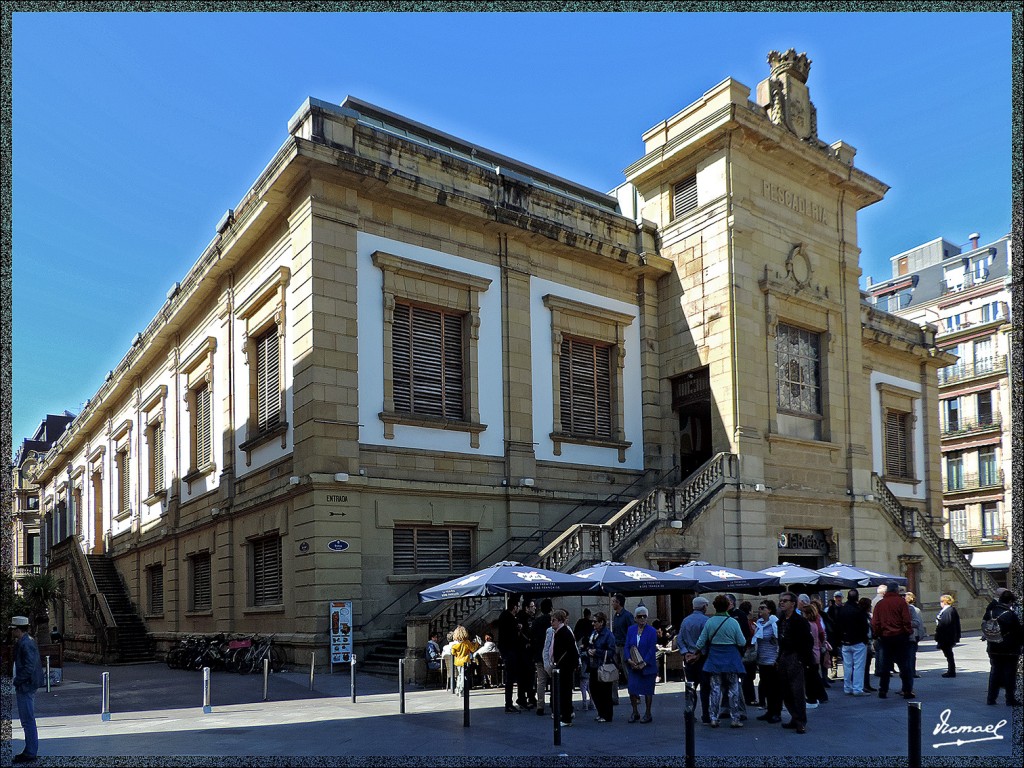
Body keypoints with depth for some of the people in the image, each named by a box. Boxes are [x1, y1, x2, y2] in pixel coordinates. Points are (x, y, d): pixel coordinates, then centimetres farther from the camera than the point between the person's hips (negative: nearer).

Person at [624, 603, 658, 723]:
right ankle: (635, 712, 16)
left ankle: (647, 714, 18)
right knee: (631, 688, -1)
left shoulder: (651, 631, -5)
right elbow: (626, 647, 5)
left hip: (647, 666, -3)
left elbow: (652, 649, -9)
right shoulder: (631, 630, 6)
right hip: (633, 666, 3)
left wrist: (644, 664, -15)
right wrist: (629, 660, -11)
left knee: (647, 690, 4)